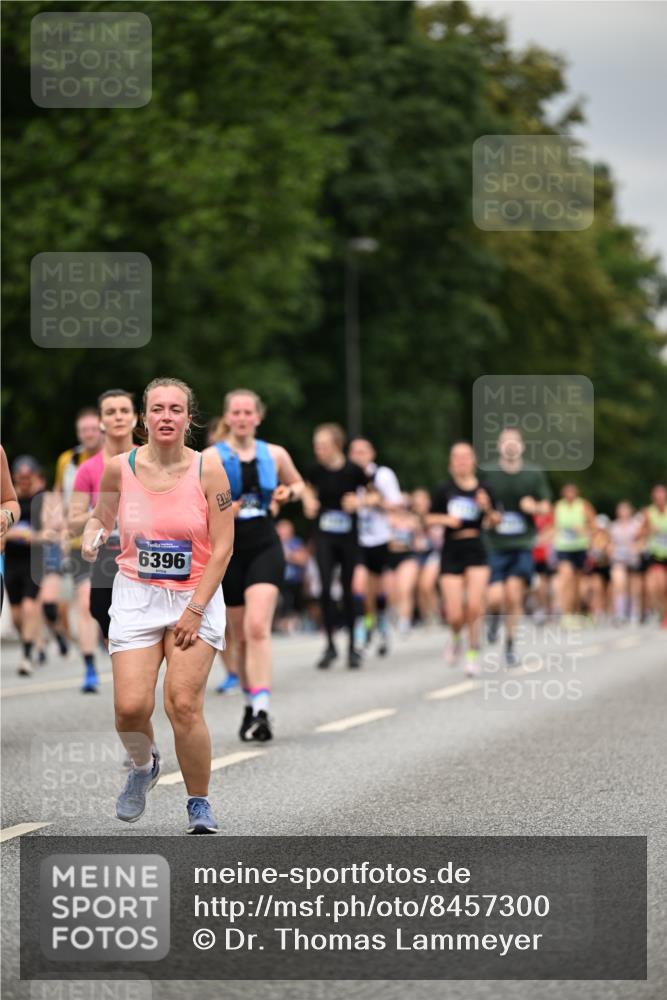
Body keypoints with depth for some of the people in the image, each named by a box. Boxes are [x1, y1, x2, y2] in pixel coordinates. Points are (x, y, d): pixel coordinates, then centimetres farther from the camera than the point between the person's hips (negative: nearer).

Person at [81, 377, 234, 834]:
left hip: (196, 596, -2)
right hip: (137, 595, 2)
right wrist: (92, 536, -9)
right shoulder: (120, 467, -4)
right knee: (130, 707, -11)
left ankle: (200, 805, 7)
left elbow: (222, 548, -6)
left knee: (184, 705, -13)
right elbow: (101, 517, 15)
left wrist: (195, 610, -12)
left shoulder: (208, 468, -8)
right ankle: (144, 766, 24)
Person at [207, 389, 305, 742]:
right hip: (227, 550, 0)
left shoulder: (274, 455, 6)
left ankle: (261, 710, -24)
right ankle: (250, 702, 29)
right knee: (240, 636, 8)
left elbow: (297, 484, 24)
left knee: (258, 626, -18)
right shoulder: (212, 458, -1)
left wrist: (288, 493, 1)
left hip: (265, 547, 0)